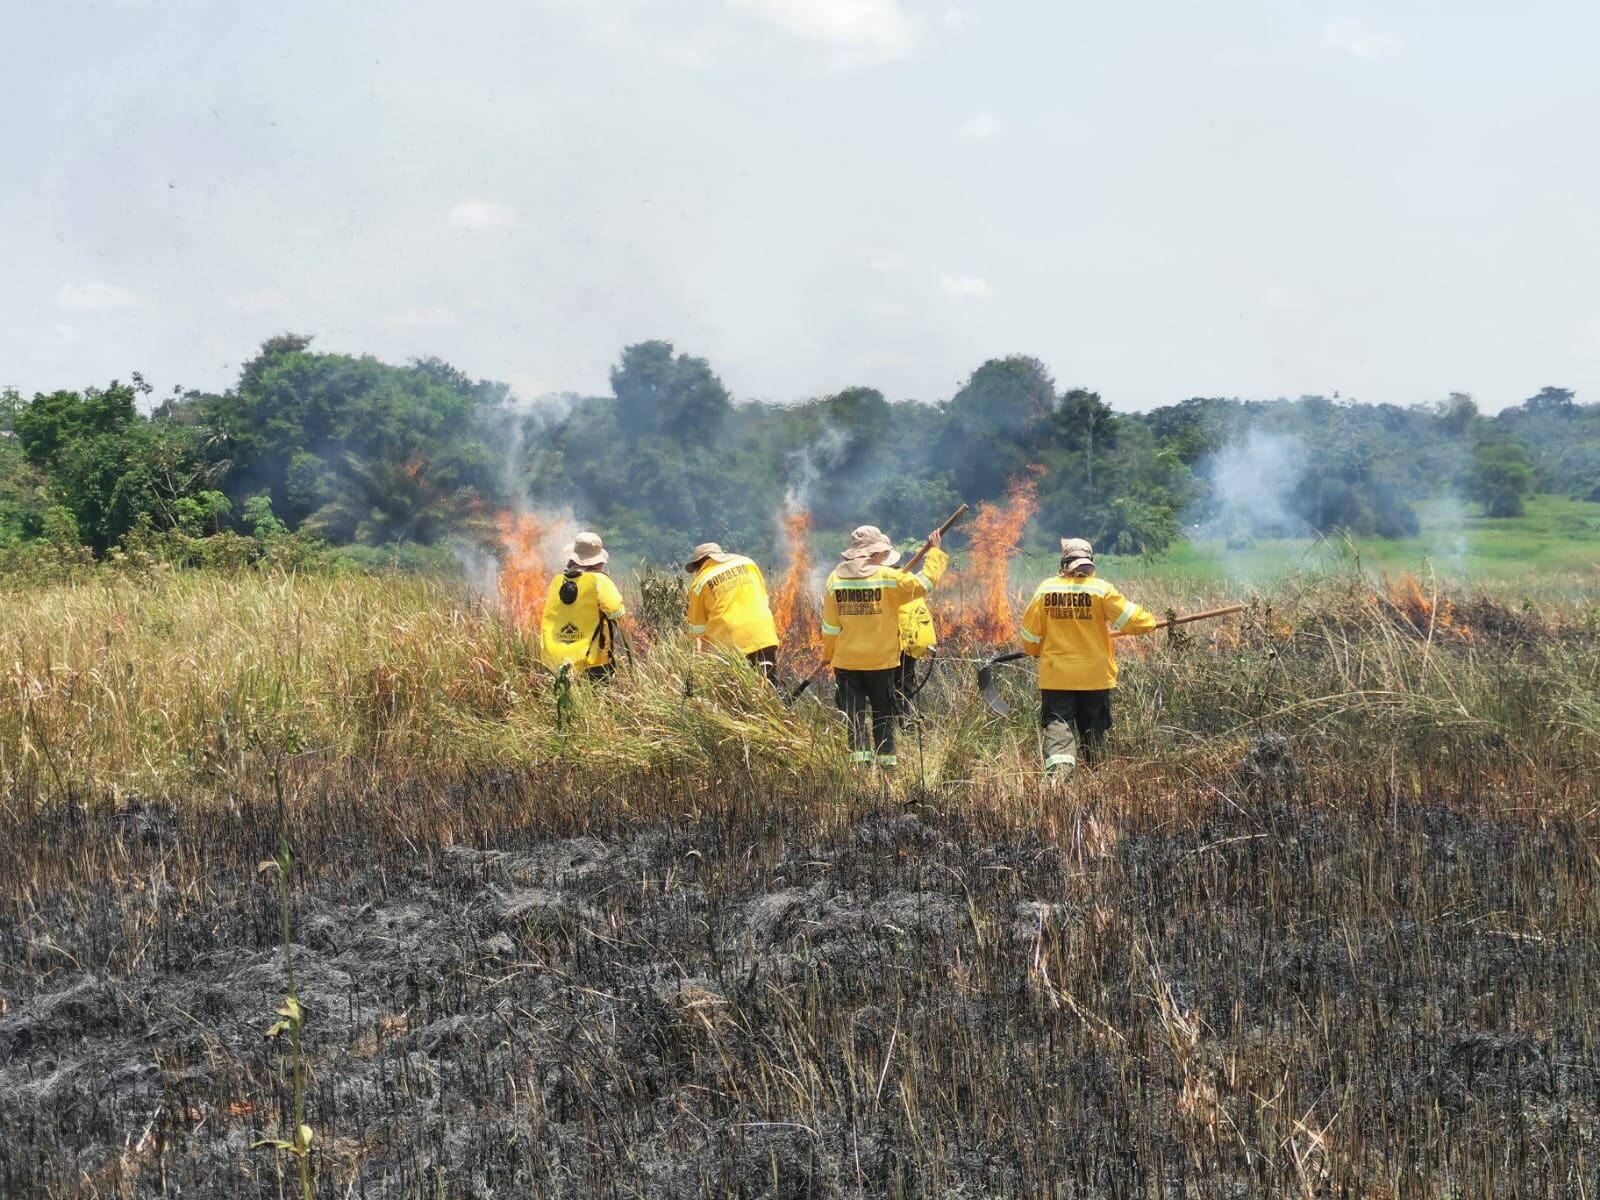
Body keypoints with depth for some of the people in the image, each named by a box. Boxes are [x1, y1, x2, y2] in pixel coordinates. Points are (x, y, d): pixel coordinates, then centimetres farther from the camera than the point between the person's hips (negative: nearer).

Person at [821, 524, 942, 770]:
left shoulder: (835, 579, -1)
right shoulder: (888, 577, -11)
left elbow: (830, 625, 2)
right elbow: (923, 584, -8)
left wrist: (827, 655, 15)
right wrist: (934, 551, 3)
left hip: (846, 660, 1)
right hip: (881, 660, -1)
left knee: (853, 712, 4)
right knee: (883, 712, 12)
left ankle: (859, 756, -4)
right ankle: (886, 759, 12)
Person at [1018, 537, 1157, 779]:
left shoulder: (1046, 589, -2)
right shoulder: (1101, 589, -8)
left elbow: (1029, 636, 4)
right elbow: (1133, 620, -7)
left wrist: (1038, 651, 25)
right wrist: (1149, 622, 16)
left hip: (1055, 676, 0)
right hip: (1095, 676, 0)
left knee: (1057, 724, -4)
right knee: (1093, 730, 14)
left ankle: (1057, 767, -30)